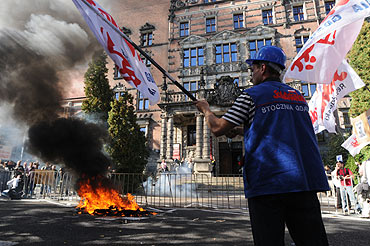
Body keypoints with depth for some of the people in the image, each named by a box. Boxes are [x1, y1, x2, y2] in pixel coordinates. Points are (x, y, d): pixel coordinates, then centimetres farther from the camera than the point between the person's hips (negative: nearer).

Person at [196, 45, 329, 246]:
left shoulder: (252, 96, -3)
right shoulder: (299, 97, 17)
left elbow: (218, 129, -1)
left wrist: (206, 109, 18)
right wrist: (242, 130, 29)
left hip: (267, 182, -6)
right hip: (305, 180, 6)